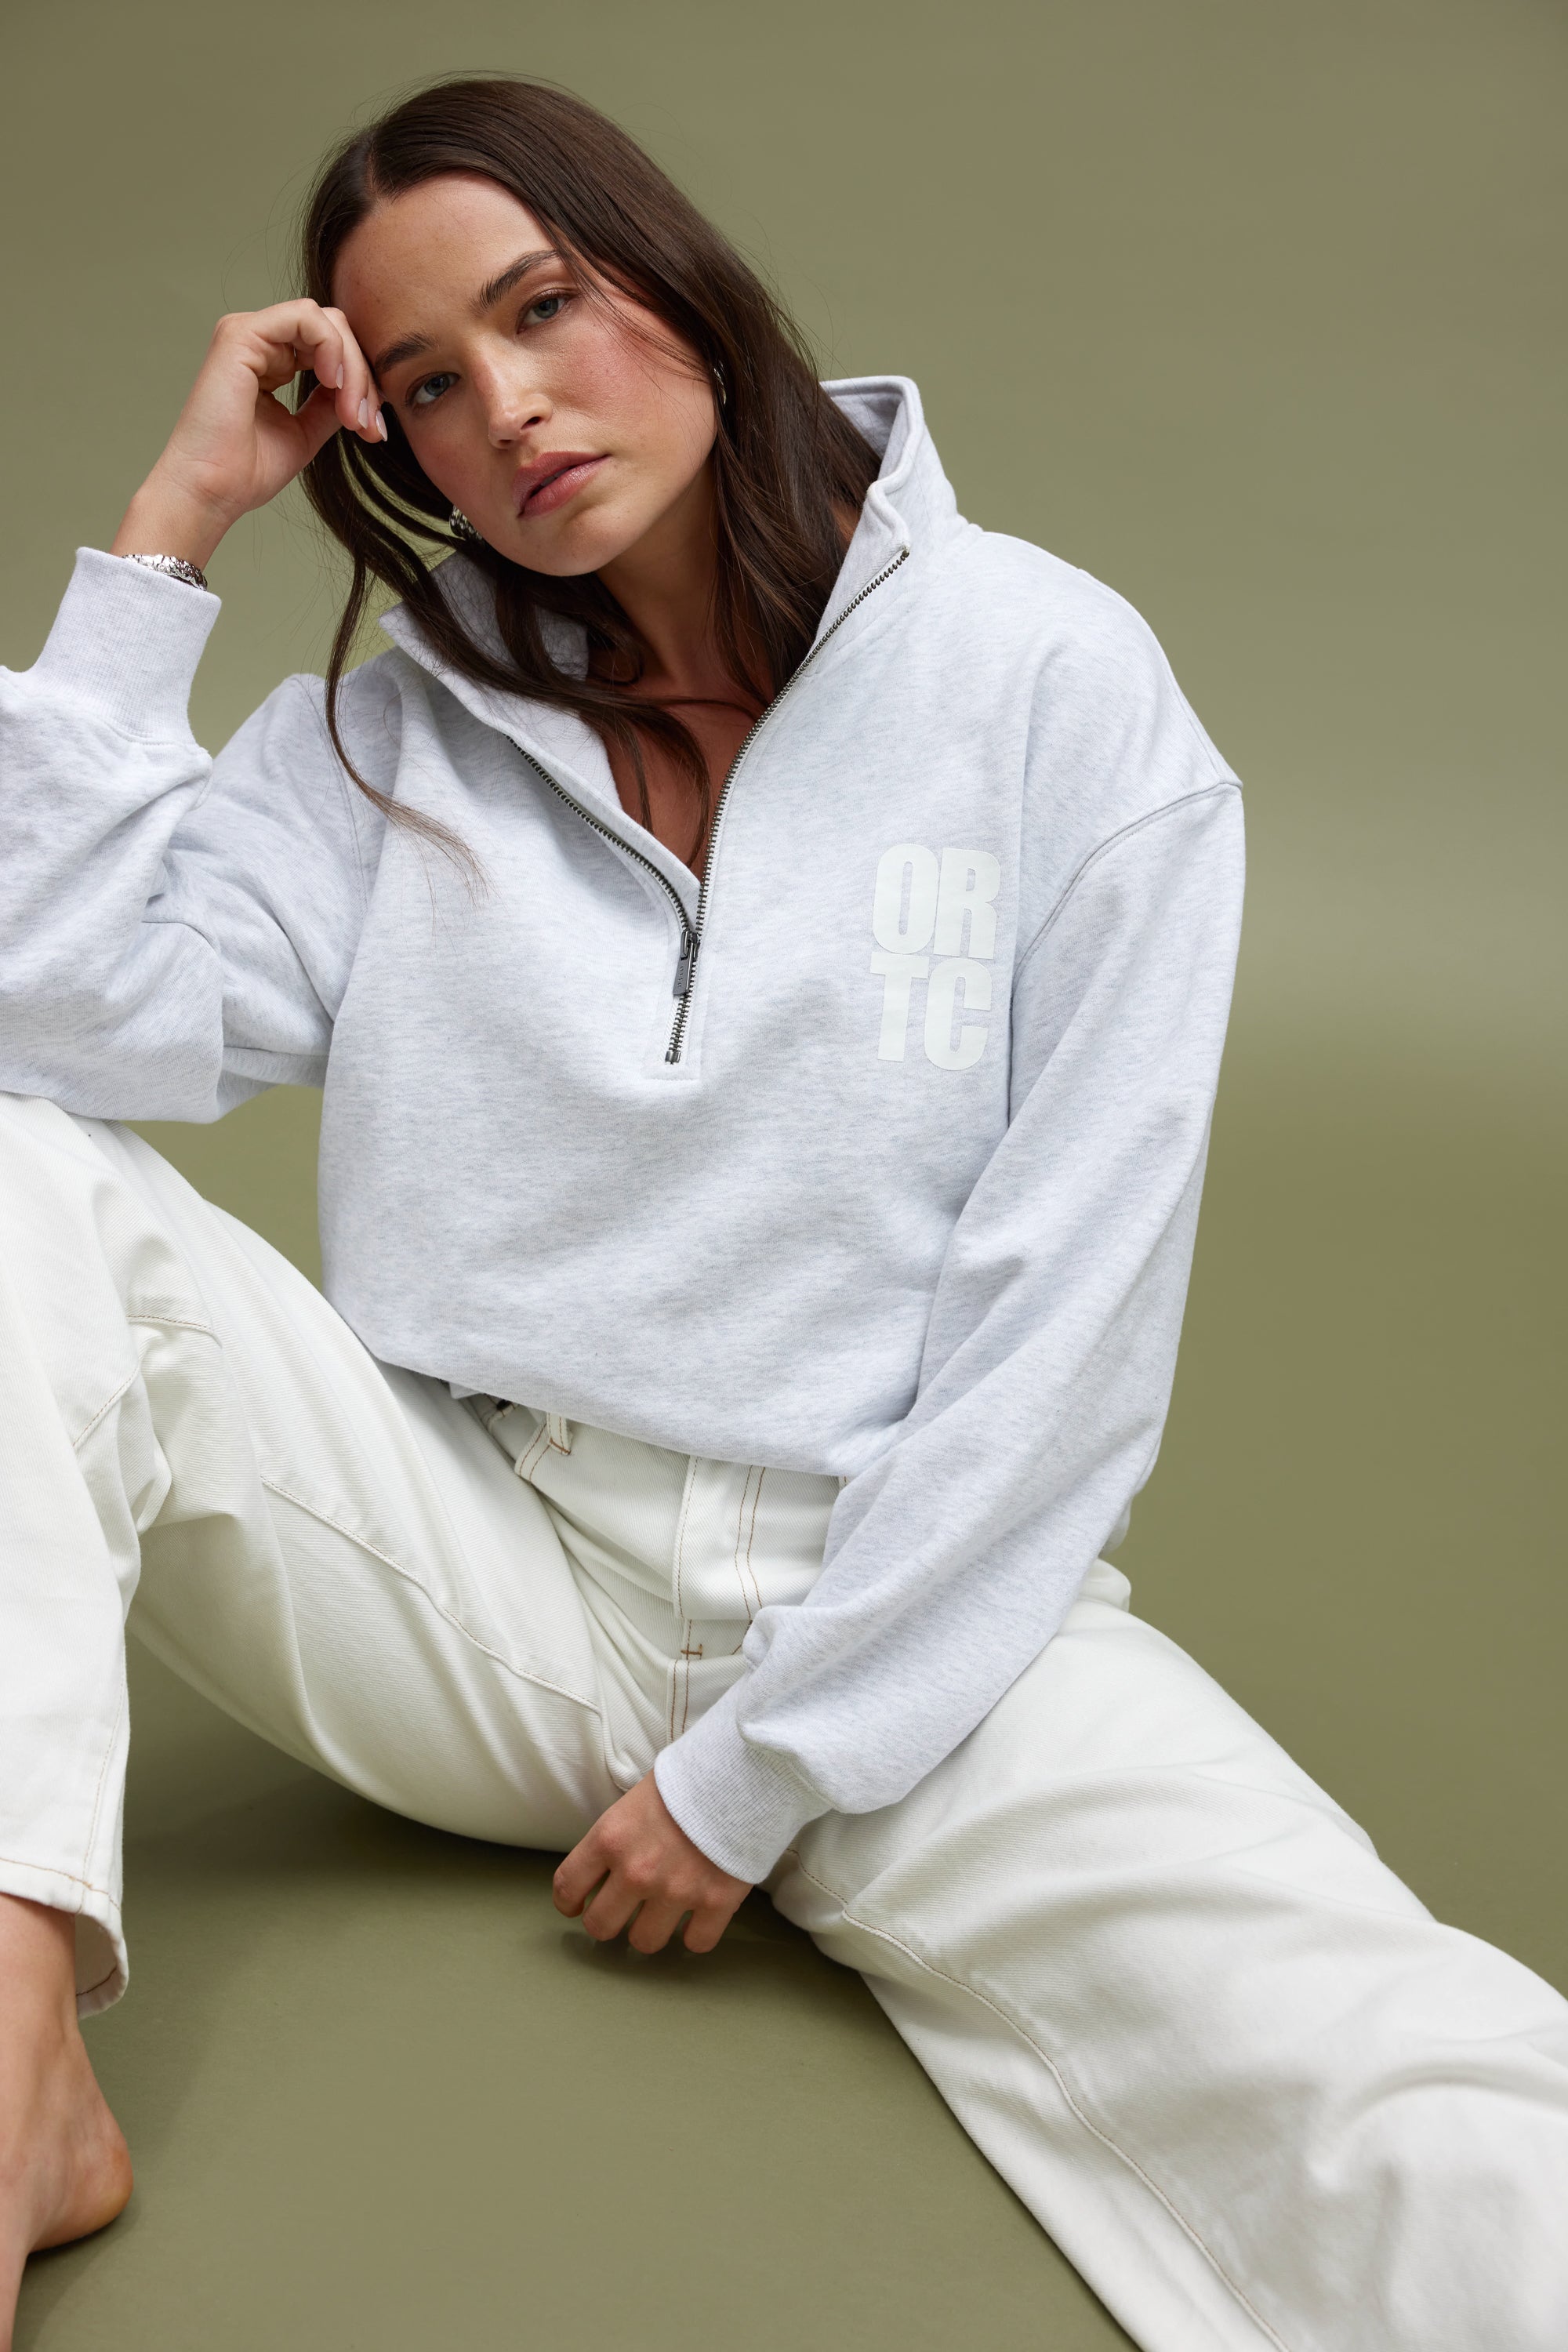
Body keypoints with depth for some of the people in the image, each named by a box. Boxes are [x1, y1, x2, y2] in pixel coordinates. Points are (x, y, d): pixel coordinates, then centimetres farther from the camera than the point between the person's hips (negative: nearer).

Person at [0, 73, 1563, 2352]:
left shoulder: (1051, 682, -4)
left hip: (901, 1608, -3)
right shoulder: (393, 738, 7)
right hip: (471, 1567, 4)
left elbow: (1064, 1319, -8)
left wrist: (764, 1763, -8)